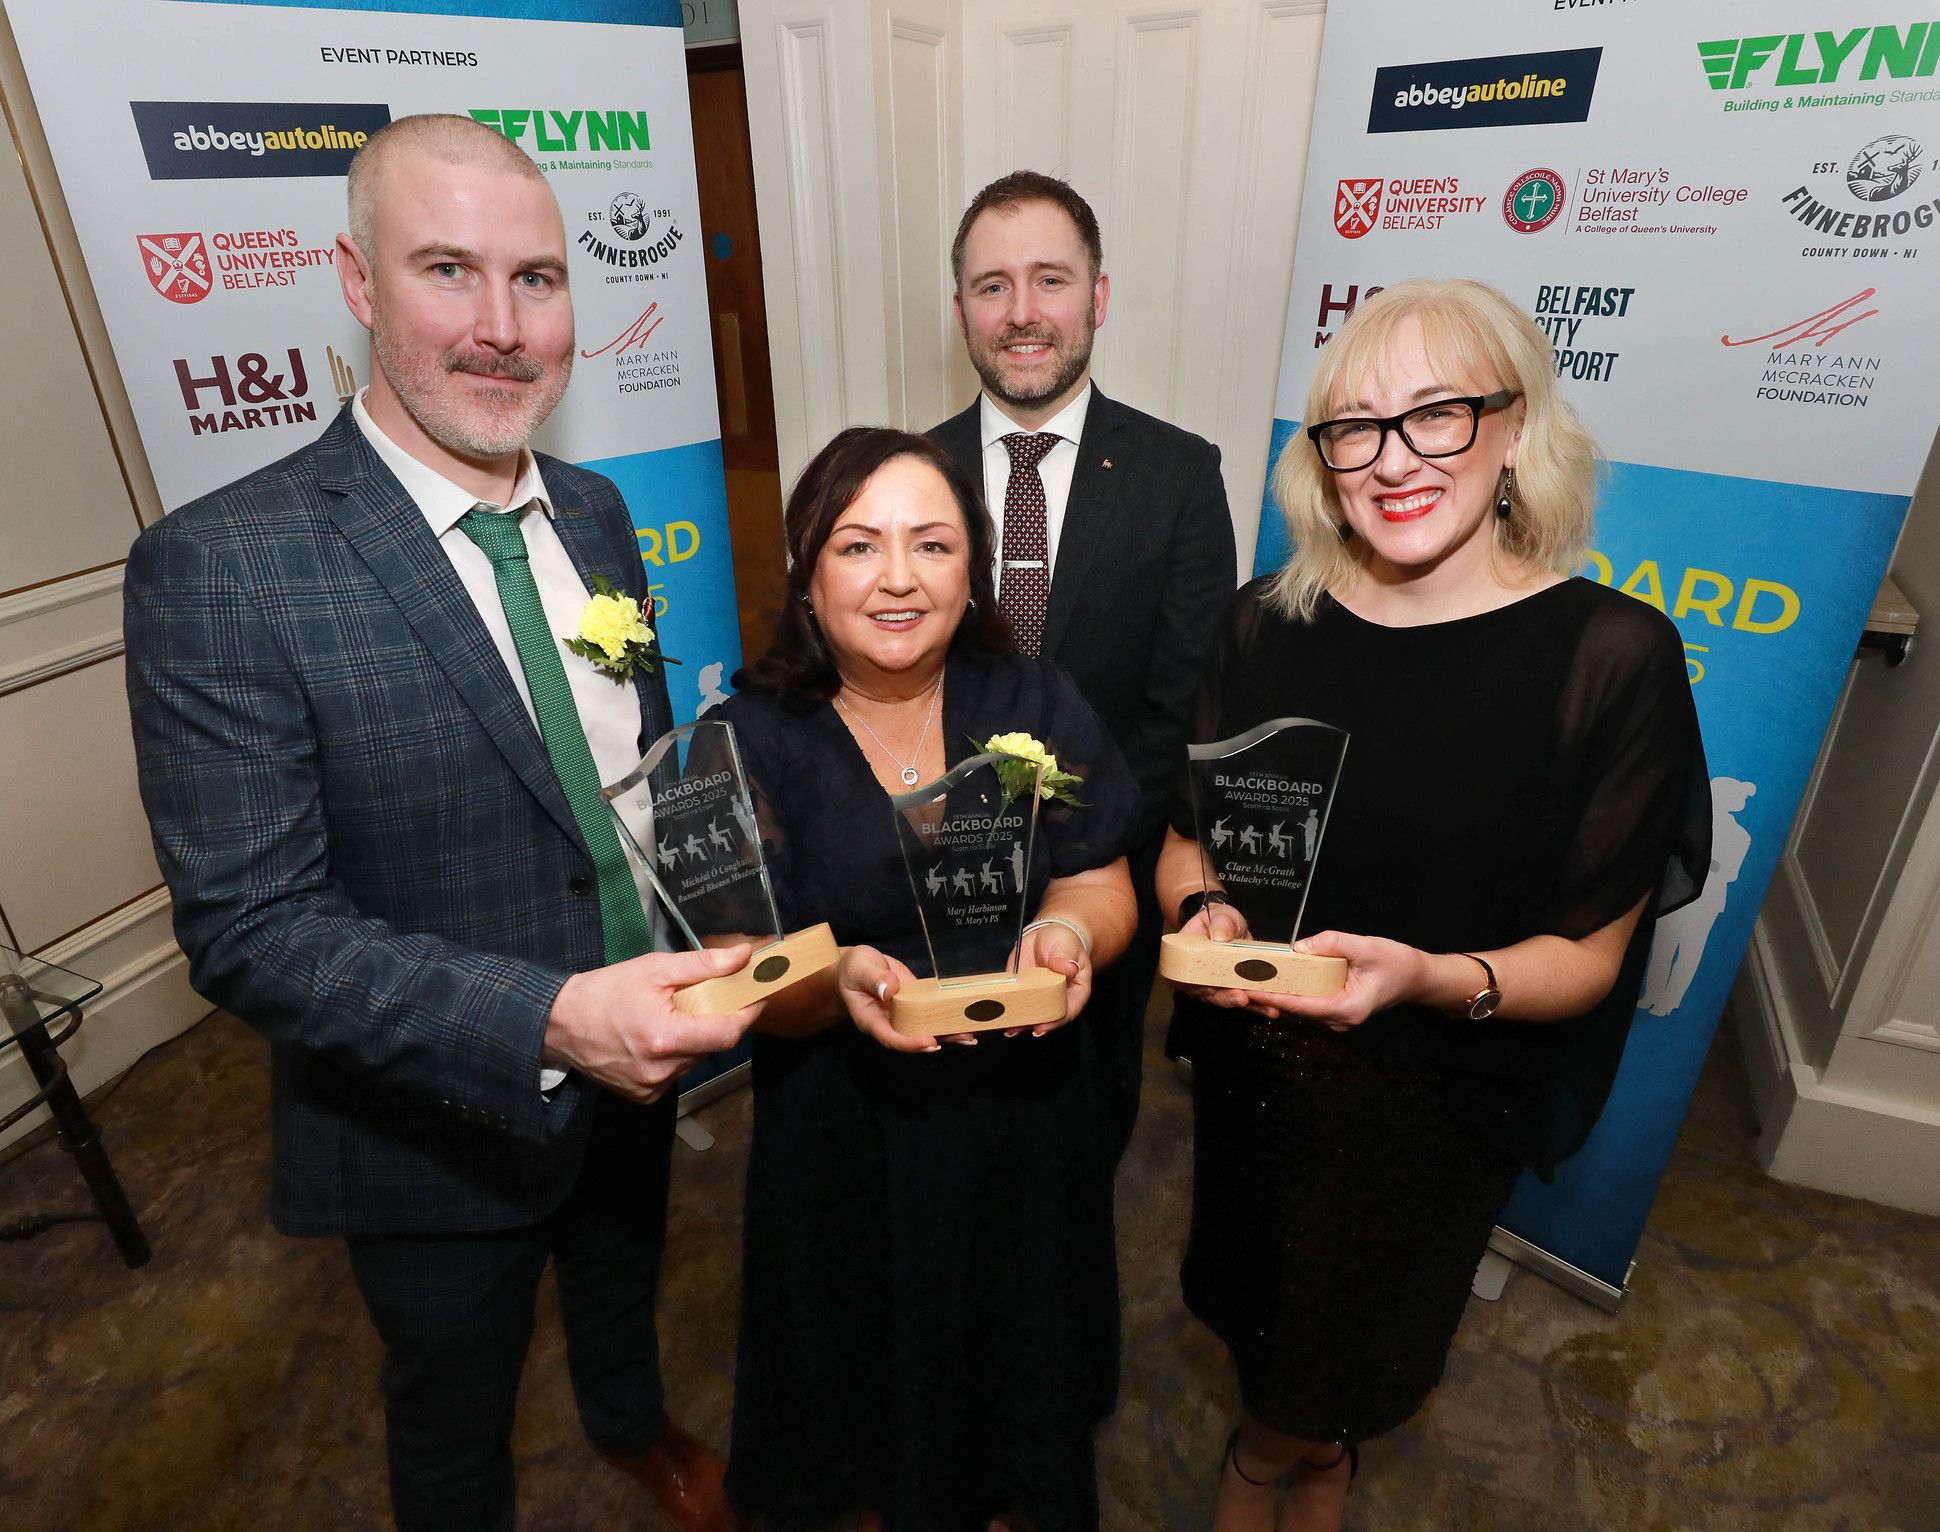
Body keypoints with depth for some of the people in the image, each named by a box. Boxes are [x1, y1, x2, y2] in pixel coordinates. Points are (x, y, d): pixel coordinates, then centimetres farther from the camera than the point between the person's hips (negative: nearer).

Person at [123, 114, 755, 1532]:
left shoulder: (597, 515, -4)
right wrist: (551, 1021, -35)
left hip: (631, 1059, 6)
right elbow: (248, 927, -24)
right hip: (437, 1128, -5)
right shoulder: (220, 568, -23)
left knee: (624, 1280, 34)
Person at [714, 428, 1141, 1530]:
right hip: (843, 1132, -1)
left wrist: (1067, 932, -25)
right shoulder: (749, 738, -12)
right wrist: (838, 981, -31)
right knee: (873, 1357, 20)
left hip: (1025, 1114, 2)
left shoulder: (1038, 706, -7)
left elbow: (1102, 892, -3)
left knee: (1018, 1357, 23)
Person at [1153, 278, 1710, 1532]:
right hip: (1258, 1069, 3)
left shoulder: (1613, 655, -19)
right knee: (1260, 1304, 27)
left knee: (1357, 1347, 22)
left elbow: (1589, 955, -14)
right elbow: (1183, 837, -1)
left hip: (1442, 1095, -2)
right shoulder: (1269, 625, -10)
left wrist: (1433, 979, -32)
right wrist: (1203, 909, -22)